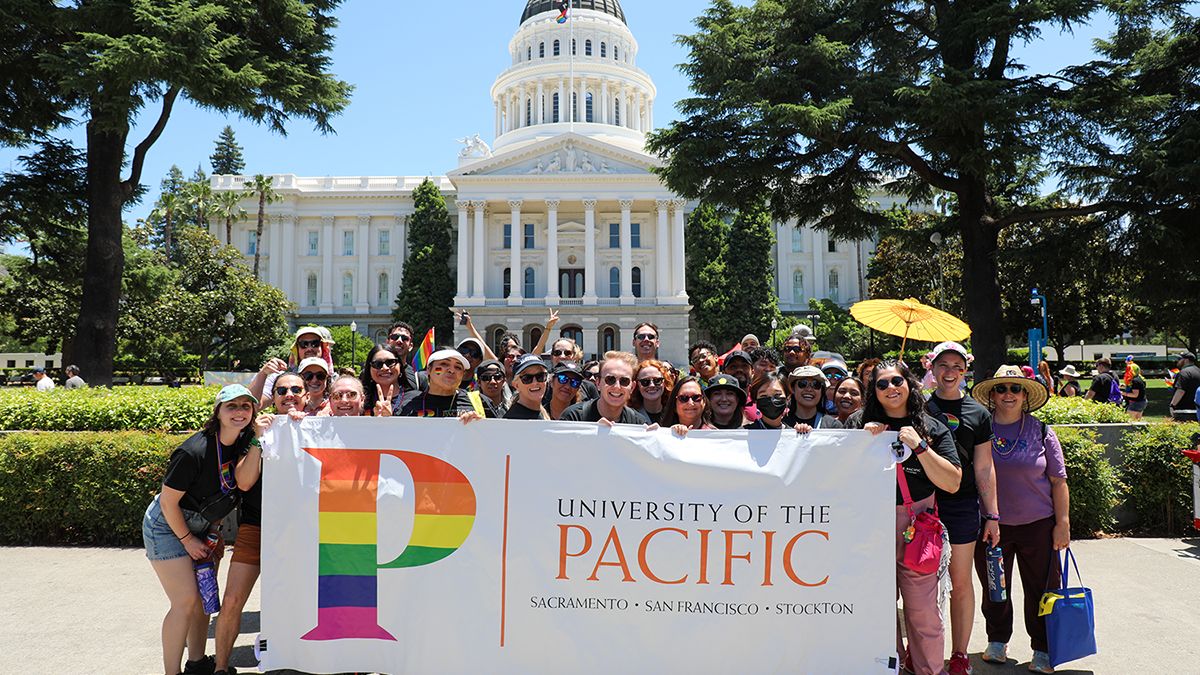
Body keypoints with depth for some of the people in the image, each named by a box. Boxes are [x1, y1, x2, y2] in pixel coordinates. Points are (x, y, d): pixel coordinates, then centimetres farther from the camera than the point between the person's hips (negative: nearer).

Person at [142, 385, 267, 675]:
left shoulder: (243, 440, -9)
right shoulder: (194, 451, -28)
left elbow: (244, 482, -25)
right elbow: (168, 501, -20)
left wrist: (258, 439, -29)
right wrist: (187, 540, -12)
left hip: (201, 527, 7)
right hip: (167, 525, -7)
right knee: (186, 601, -10)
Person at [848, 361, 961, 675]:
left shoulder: (932, 428, 6)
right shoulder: (860, 423, 8)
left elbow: (952, 483, -2)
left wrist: (919, 446, -11)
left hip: (917, 525, -1)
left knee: (922, 607, 0)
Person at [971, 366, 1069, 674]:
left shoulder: (1040, 431, -2)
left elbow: (1058, 481, 1)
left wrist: (1063, 523, -4)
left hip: (1037, 524, -1)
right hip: (990, 525, 1)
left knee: (1039, 590, 5)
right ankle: (997, 642, 31)